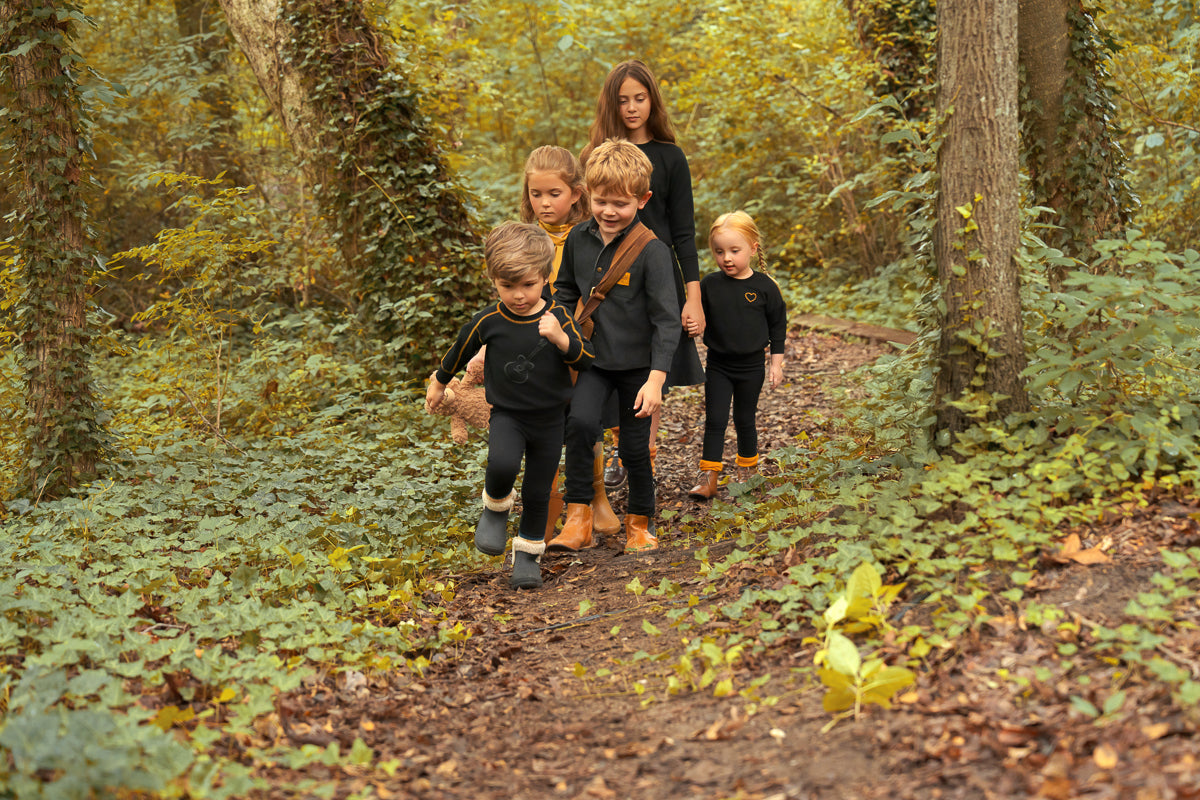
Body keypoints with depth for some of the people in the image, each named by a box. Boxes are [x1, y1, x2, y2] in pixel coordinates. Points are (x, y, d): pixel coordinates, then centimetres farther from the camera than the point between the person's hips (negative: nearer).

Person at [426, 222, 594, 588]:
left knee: (538, 493, 8)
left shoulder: (557, 316, -9)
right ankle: (496, 507, 3)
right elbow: (460, 351, 7)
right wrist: (439, 383, 22)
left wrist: (561, 339, -30)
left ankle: (528, 554, 29)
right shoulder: (488, 321, -11)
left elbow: (587, 360, -11)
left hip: (549, 418, 1)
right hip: (506, 414, -1)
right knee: (502, 463, -30)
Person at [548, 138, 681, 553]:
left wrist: (656, 379, -20)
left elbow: (667, 319, -15)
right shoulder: (578, 238, 0)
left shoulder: (651, 250, -15)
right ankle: (578, 521, -13)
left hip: (638, 363, -3)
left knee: (635, 448, 6)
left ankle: (640, 524, 30)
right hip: (594, 358, 3)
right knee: (580, 422, -22)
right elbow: (566, 290, 18)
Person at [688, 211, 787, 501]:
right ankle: (708, 477, 1)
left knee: (745, 420, 12)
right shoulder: (709, 285, -5)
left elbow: (778, 325, 0)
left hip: (751, 367, -1)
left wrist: (776, 363, 0)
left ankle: (748, 469, 30)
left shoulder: (764, 286, -7)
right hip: (718, 366, 1)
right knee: (715, 421, -2)